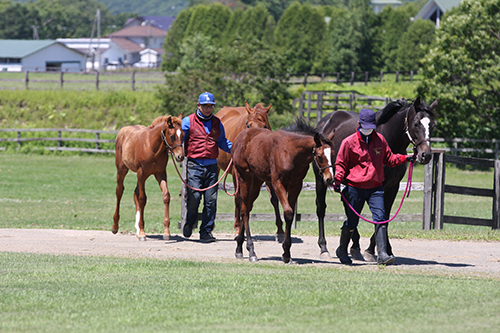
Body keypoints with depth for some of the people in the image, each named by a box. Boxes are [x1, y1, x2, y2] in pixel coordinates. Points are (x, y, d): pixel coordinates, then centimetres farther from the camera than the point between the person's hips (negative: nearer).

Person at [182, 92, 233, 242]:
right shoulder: (188, 121, 1)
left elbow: (222, 142, 20)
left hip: (212, 166, 3)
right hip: (195, 165, -3)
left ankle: (206, 231, 8)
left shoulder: (217, 123, 12)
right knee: (194, 197, -9)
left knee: (211, 200, 0)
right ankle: (189, 223, 18)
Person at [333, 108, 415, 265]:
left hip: (375, 187, 2)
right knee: (352, 222, 6)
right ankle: (342, 250, 29)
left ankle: (382, 254, -18)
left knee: (380, 219, -13)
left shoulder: (380, 140, 7)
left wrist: (404, 158, 0)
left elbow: (389, 159, 16)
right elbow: (341, 164, 0)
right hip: (355, 188, -2)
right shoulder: (349, 142, -4)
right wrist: (338, 179, -16)